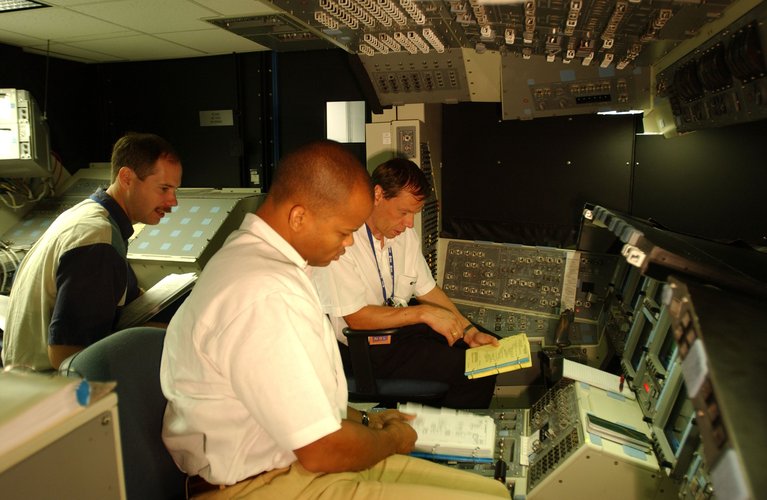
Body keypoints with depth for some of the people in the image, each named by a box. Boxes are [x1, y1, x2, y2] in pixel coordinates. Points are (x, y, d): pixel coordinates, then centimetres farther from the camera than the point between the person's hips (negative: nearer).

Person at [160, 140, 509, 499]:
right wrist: (391, 439, -3)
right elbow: (323, 451, -22)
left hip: (297, 454, 9)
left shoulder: (257, 254, 6)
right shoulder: (263, 296, -27)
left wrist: (362, 420, 12)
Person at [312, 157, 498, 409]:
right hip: (366, 346, -8)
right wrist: (424, 313, -24)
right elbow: (357, 318, -22)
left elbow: (428, 290, 10)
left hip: (403, 328, 8)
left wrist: (468, 331, 0)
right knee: (475, 370, -16)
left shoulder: (406, 233, 4)